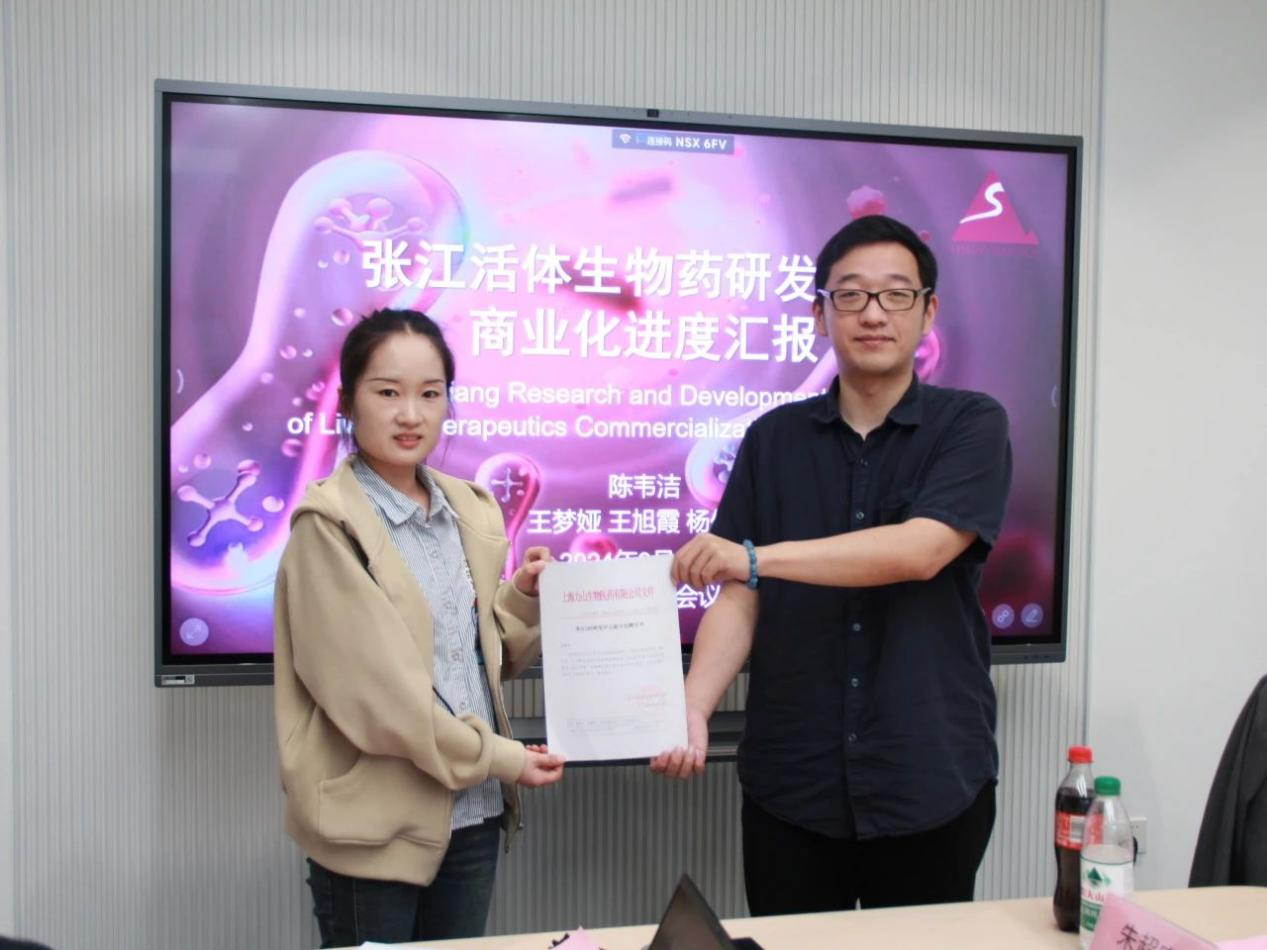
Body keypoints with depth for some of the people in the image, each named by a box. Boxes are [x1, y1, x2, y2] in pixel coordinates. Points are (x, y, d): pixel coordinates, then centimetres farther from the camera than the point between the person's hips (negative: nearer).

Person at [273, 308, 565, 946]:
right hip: (374, 824, -6)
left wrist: (524, 597, -4)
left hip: (472, 814, 6)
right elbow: (373, 690, -18)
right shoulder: (330, 525, -13)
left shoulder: (471, 510, 6)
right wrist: (499, 756, -13)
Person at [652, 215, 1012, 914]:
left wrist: (758, 556, -28)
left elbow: (920, 551, -20)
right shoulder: (774, 439, 5)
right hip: (790, 781, 2)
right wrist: (694, 708, -16)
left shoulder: (971, 426, -3)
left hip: (932, 780, -1)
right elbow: (739, 600, 0)